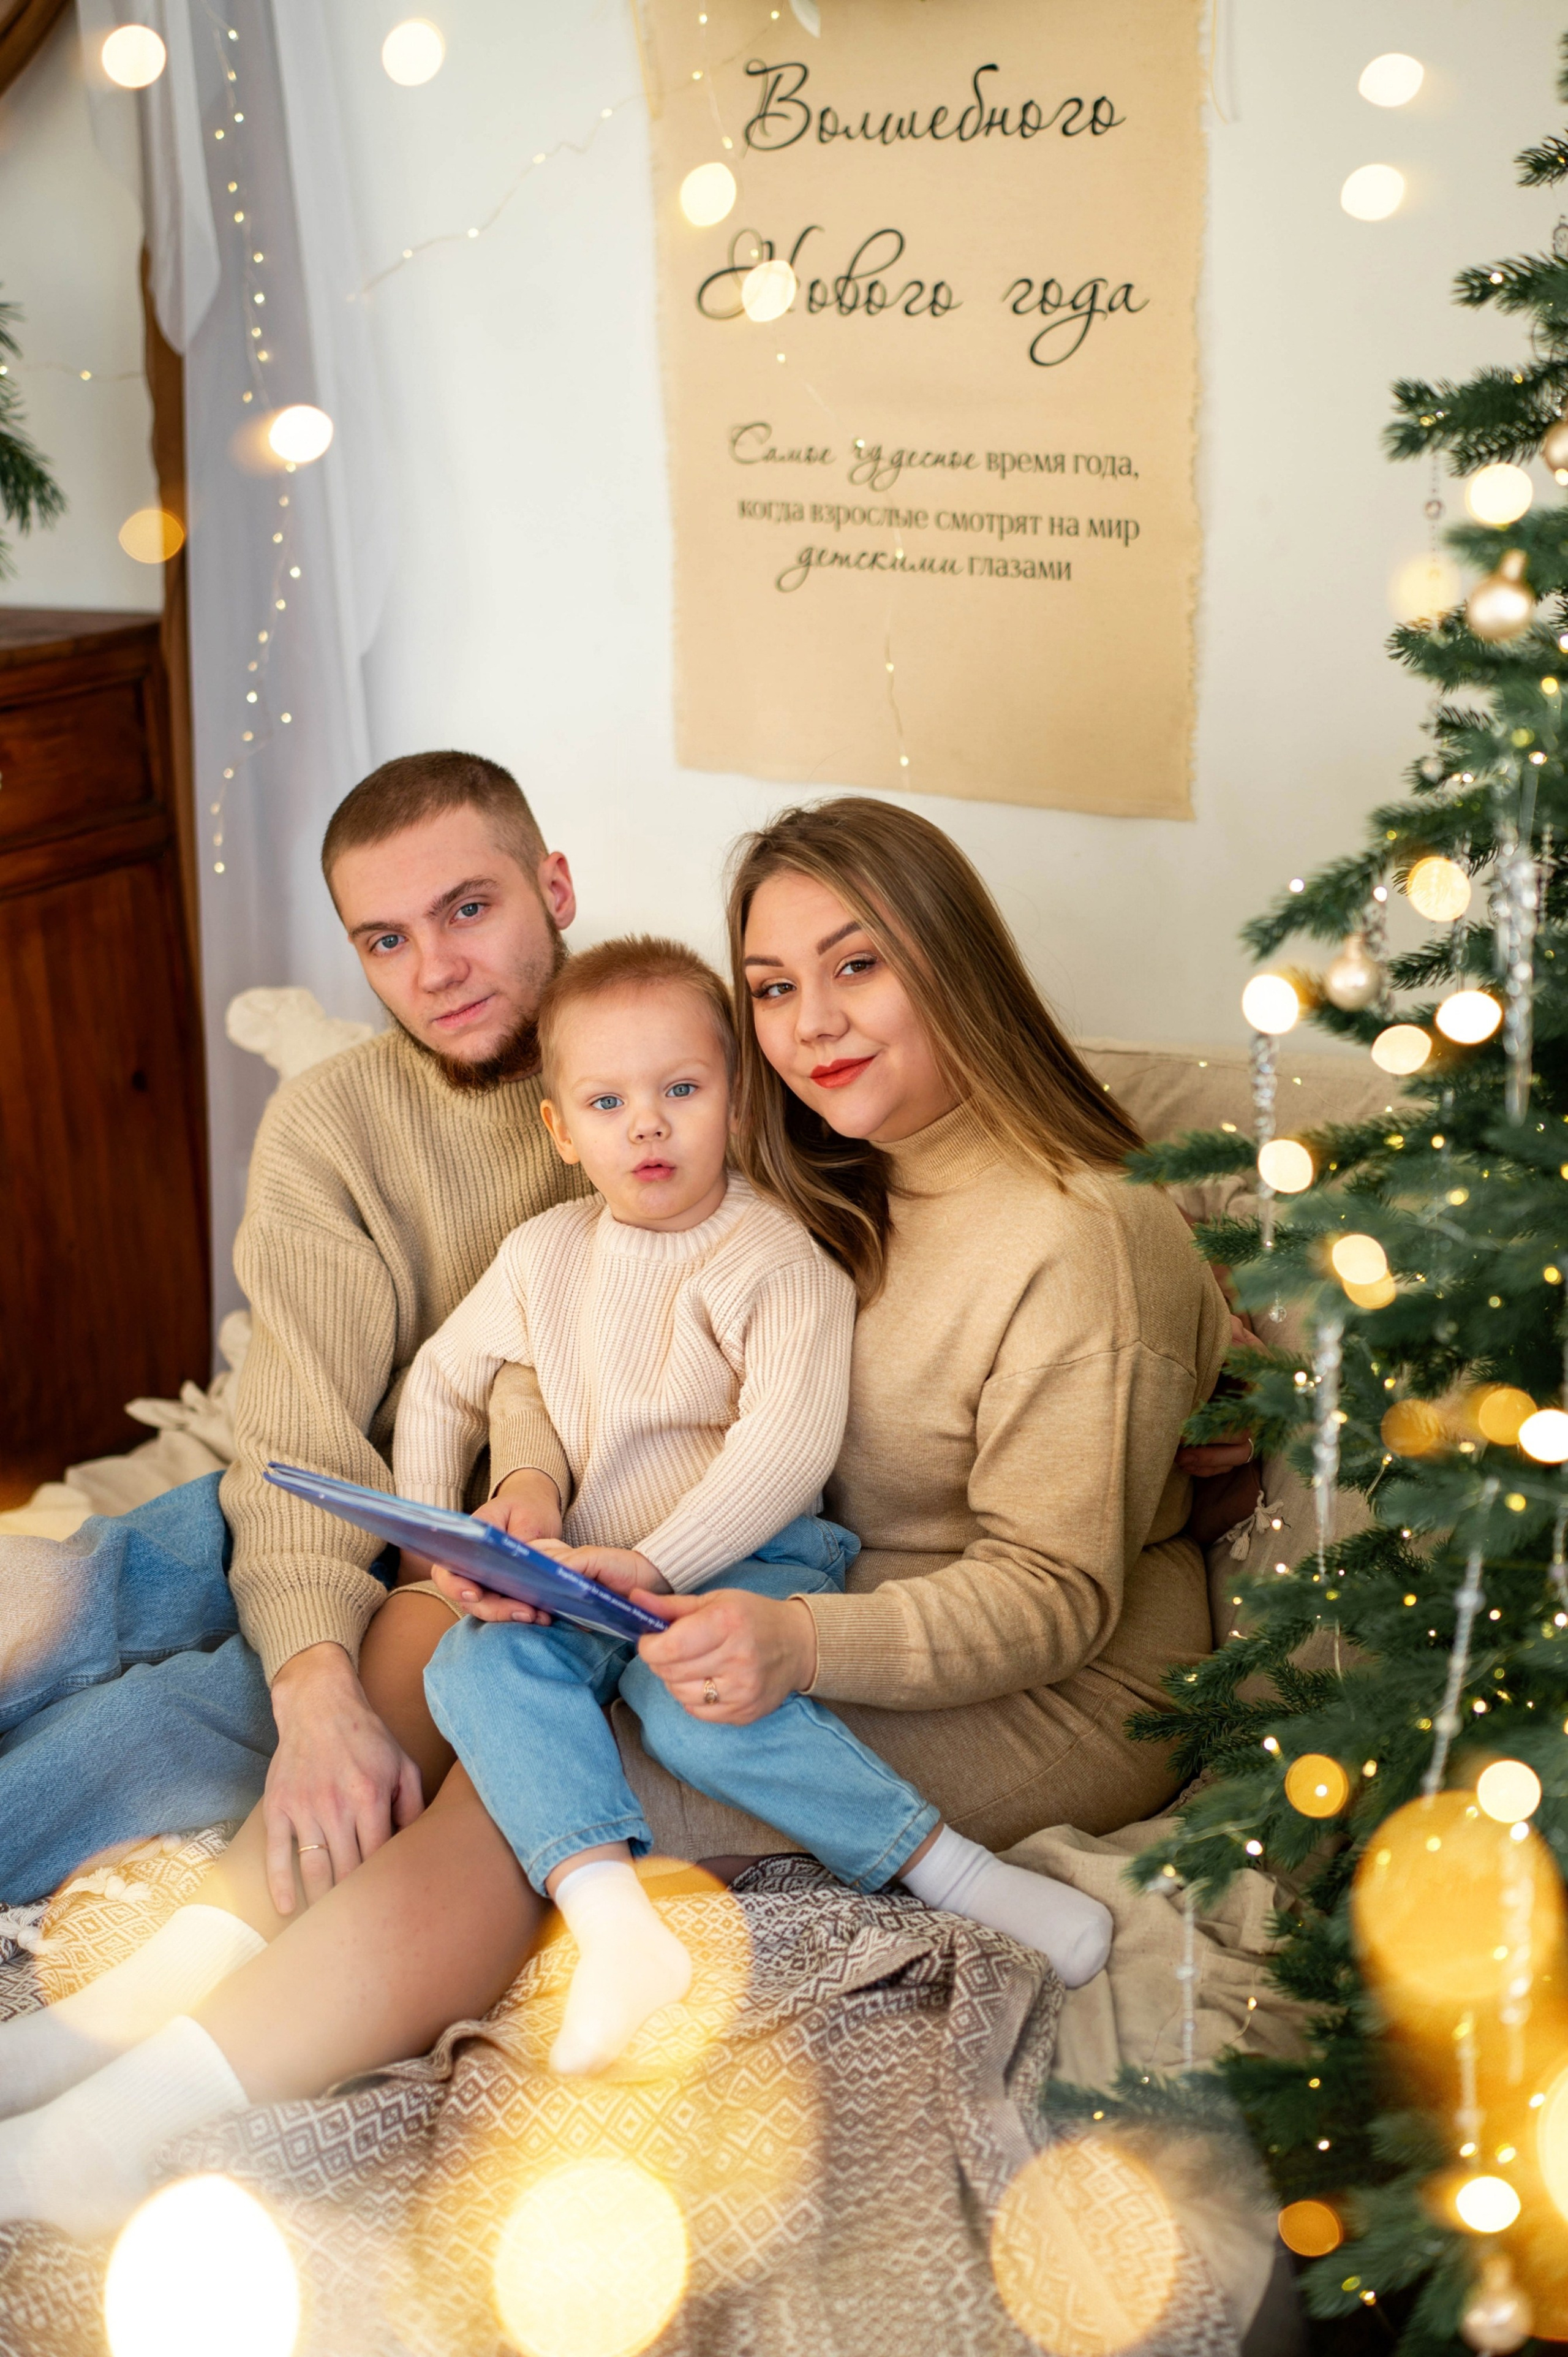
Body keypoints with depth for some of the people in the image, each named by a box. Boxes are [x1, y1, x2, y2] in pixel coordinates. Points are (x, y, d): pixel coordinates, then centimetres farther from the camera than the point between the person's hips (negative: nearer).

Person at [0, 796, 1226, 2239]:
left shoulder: (1080, 1237, -17)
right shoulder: (829, 1187, 8)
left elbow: (1055, 1592, -20)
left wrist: (803, 1646, -36)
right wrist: (528, 1489, -15)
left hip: (1055, 1696, -7)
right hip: (811, 1599, 8)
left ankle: (117, 2134, -23)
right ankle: (122, 2021, -19)